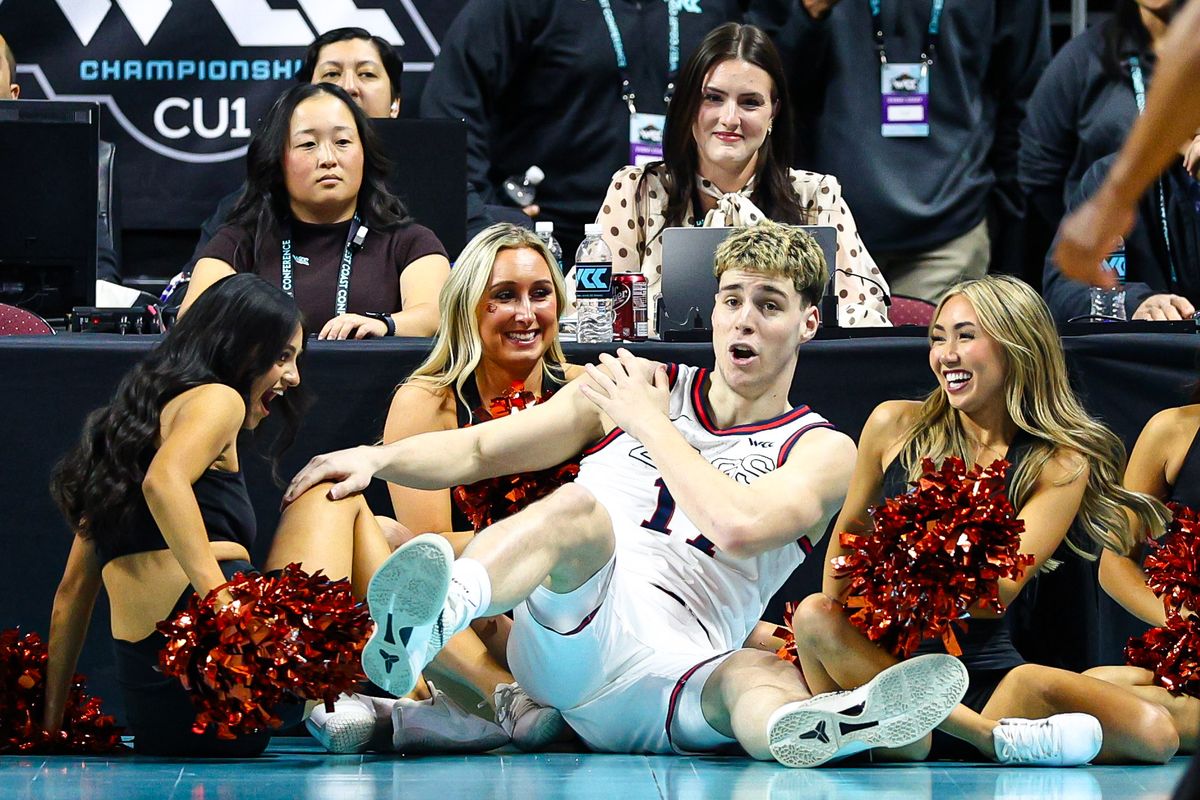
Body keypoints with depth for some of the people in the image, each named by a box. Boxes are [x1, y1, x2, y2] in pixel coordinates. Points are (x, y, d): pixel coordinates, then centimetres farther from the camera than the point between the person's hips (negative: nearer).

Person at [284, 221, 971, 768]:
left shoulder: (823, 451, 13)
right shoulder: (636, 385, 23)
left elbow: (738, 525, -9)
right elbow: (478, 450, 20)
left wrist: (649, 423, 2)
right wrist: (379, 459, 1)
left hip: (679, 678, -1)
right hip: (566, 636, 1)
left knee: (761, 679, -36)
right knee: (578, 510, -32)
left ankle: (826, 725, -76)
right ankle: (420, 629, -64)